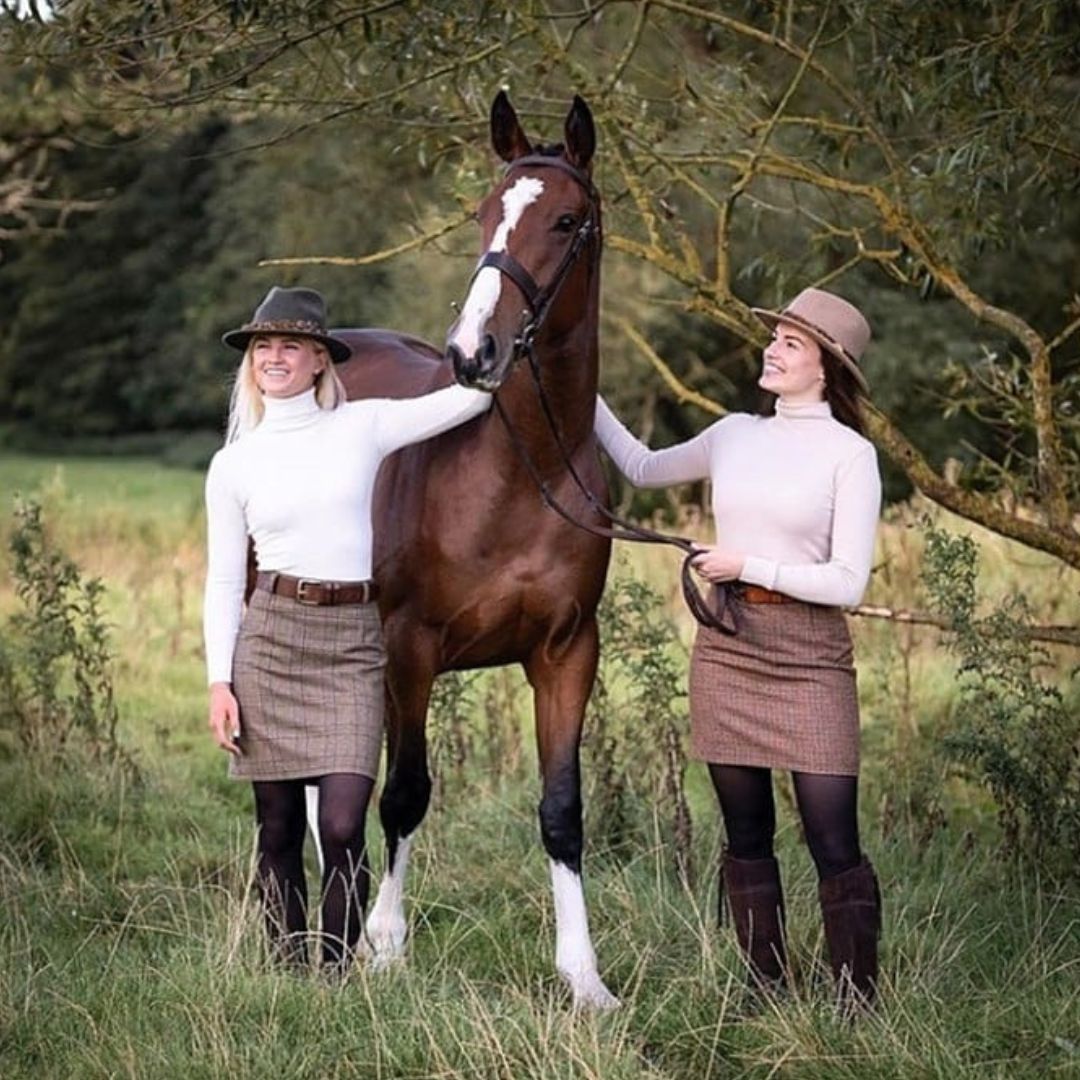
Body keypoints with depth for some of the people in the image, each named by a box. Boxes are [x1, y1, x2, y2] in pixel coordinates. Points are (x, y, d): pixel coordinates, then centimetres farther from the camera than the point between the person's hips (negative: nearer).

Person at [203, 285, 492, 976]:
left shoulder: (363, 427, 6)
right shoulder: (234, 465, 7)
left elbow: (471, 396, 4)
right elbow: (224, 582, 7)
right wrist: (219, 682, 0)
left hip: (353, 642, -1)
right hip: (270, 635, 1)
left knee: (343, 826, -11)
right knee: (279, 829, 5)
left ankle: (338, 976, 2)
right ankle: (290, 972, 15)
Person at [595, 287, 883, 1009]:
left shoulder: (851, 455, -5)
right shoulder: (734, 436, 10)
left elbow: (849, 582, -10)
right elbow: (644, 469, 27)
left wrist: (748, 565, -13)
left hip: (810, 651, -5)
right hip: (727, 647, 5)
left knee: (834, 843, -7)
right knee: (747, 836, 9)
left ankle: (857, 1005, -2)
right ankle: (768, 996, 18)